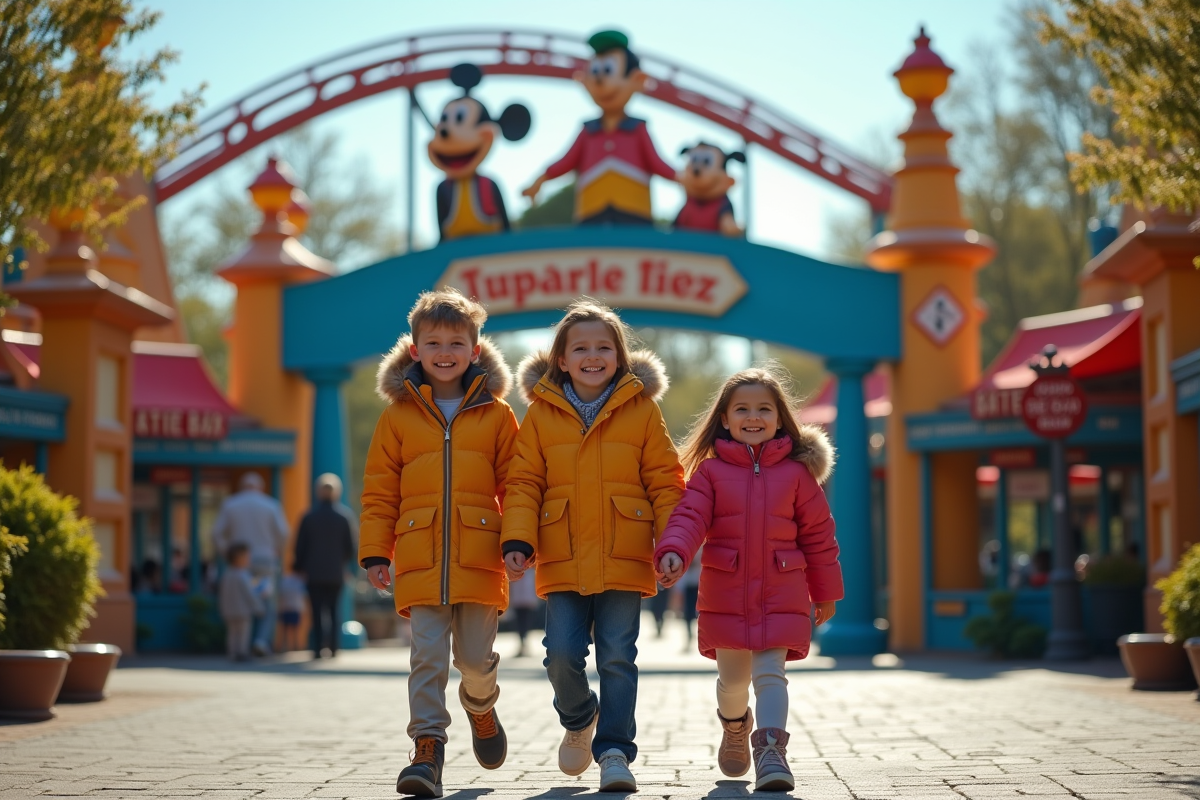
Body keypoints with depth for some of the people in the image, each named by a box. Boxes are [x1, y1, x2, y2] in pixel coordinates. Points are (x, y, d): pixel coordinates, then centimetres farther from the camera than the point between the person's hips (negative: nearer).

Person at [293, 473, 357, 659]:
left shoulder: (309, 517, -2)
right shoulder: (345, 516, -1)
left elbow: (300, 547, 1)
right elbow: (350, 548, 2)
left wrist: (299, 567, 15)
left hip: (314, 573, -1)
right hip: (336, 574, 1)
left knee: (317, 612, 0)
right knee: (334, 611, 8)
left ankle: (318, 649, -7)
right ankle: (333, 648, 2)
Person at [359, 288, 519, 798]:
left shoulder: (496, 415, 7)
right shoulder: (398, 415, 7)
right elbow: (379, 492, 8)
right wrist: (375, 554, 2)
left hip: (480, 558, 0)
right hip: (421, 560, 0)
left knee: (476, 657, 5)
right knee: (428, 656, -7)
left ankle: (480, 706, 37)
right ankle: (428, 749, -3)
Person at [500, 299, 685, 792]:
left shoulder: (642, 409, 3)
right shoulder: (540, 413, 5)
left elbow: (665, 482, 3)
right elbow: (524, 484, 5)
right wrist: (517, 540, -8)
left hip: (624, 558, -1)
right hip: (563, 560, 1)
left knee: (617, 657, 0)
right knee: (562, 654, -2)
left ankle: (614, 750, 11)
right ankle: (579, 722, 28)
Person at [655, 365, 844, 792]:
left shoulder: (796, 472, 4)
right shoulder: (710, 471, 2)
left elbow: (817, 534, 9)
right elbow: (690, 517, -10)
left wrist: (825, 592, 12)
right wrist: (673, 552, -31)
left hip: (780, 596, -1)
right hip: (725, 596, 1)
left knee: (770, 674, -12)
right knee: (732, 679, 14)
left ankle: (771, 751, -14)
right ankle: (735, 728, 42)